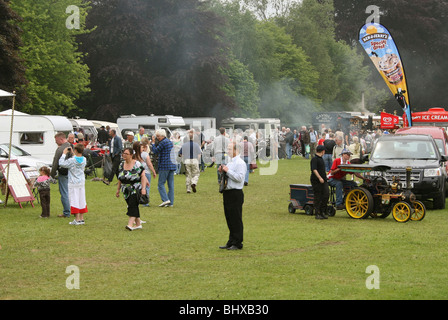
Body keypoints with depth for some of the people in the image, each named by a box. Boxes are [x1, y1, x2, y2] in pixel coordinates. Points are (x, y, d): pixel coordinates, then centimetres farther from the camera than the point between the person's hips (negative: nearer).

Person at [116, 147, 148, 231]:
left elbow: (143, 176, -13)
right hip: (126, 191, 6)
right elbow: (120, 179, 17)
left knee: (133, 205, -17)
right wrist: (118, 189, 16)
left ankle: (130, 224, -24)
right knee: (133, 207, 9)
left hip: (136, 189, -6)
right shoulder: (121, 165, 9)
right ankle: (138, 224, 18)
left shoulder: (137, 164, -9)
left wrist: (143, 188, -21)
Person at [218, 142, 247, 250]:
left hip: (235, 194, -9)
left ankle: (237, 243, 2)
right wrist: (222, 171, 6)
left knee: (236, 220, -4)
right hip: (227, 193, 9)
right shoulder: (230, 162, 18)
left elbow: (239, 177, -22)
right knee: (229, 219, 13)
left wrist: (227, 171, -19)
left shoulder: (240, 163, -11)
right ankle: (231, 242, 20)